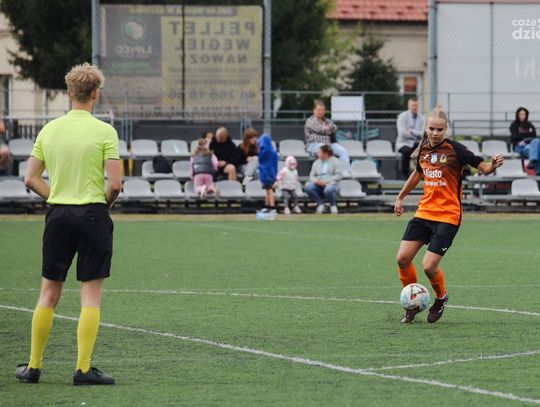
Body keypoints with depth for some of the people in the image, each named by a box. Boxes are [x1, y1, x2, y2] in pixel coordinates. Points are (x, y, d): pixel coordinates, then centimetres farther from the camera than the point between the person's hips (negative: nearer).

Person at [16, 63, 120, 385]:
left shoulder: (49, 130, 5)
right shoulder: (104, 132, -8)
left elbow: (30, 179, 7)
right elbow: (115, 184, -12)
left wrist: (57, 197, 12)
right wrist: (106, 204, 6)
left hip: (58, 214, 4)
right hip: (93, 215, -4)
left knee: (49, 293, 11)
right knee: (91, 295, 1)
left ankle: (33, 366, 15)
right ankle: (83, 369, -3)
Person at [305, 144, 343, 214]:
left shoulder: (335, 161, 4)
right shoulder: (316, 162, 18)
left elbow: (339, 175, -7)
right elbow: (311, 176, 15)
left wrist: (326, 181, -17)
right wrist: (316, 180, -10)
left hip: (330, 184, -4)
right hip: (318, 185, 4)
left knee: (328, 190, -41)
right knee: (308, 186, -28)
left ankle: (333, 205, -8)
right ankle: (320, 203, -8)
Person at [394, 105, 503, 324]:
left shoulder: (455, 149, -11)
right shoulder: (423, 150, 6)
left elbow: (482, 167, -9)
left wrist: (493, 165, -32)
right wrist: (401, 197, 33)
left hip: (447, 217, -6)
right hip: (424, 212, 6)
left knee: (429, 266, -13)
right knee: (402, 259, -4)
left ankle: (441, 298, 19)